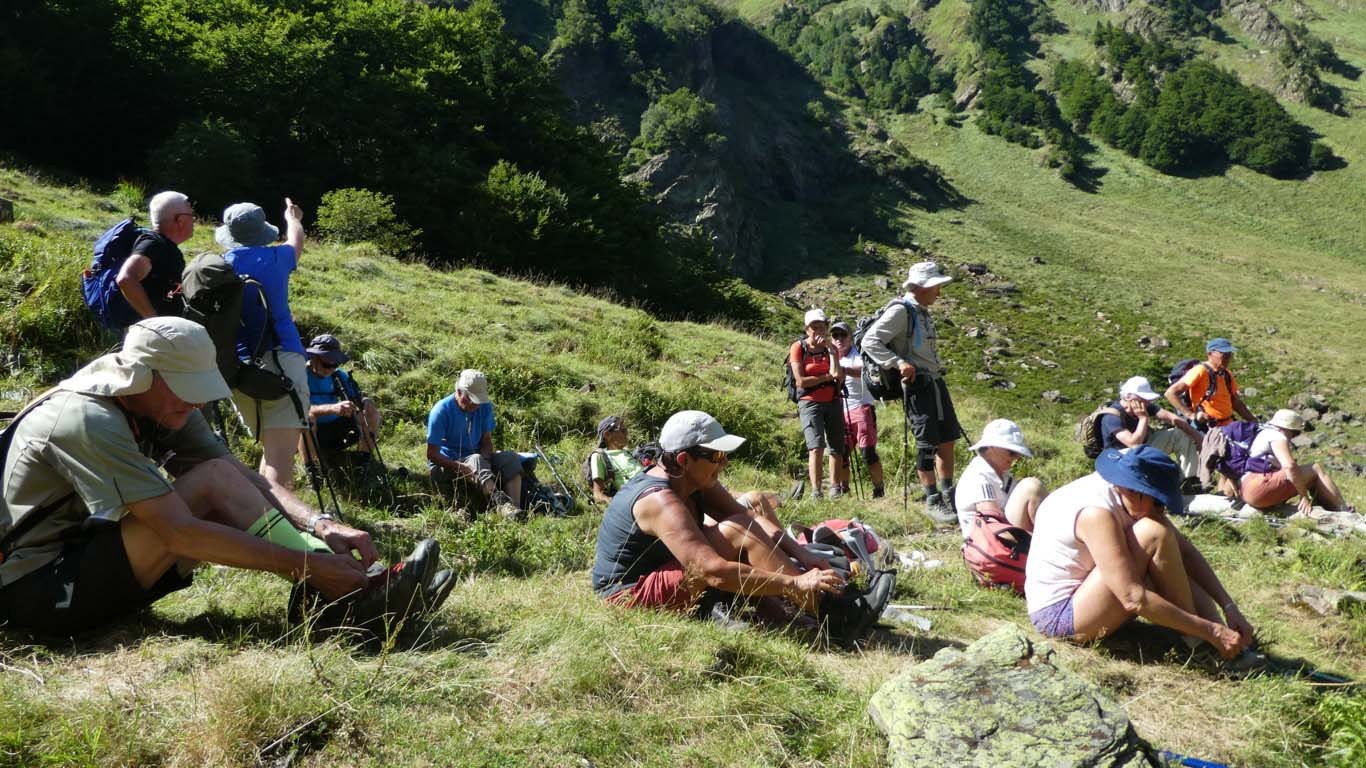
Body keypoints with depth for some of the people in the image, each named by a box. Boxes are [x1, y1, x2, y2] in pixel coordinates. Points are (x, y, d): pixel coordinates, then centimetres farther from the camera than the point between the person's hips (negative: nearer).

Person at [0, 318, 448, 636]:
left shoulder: (162, 406, 0)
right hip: (36, 589, -8)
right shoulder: (89, 422, -26)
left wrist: (321, 526, -23)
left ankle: (358, 583, -20)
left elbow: (245, 478, -5)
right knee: (212, 483, -24)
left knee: (223, 481, -13)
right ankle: (355, 591, -25)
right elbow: (179, 533, -31)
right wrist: (305, 565, -31)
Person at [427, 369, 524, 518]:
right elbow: (432, 454, -17)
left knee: (511, 457, -20)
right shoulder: (441, 411, -17)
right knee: (476, 460, -36)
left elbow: (487, 439, 3)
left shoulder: (484, 407, -1)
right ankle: (501, 504, -57)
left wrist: (486, 458, -21)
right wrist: (461, 467, -31)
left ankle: (514, 507, -40)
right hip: (446, 465, -5)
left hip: (477, 458, 5)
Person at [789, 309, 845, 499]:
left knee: (836, 448, 7)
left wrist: (831, 350, -11)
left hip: (833, 402, 4)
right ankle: (815, 491, -19)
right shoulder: (798, 348, -2)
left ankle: (835, 488, 20)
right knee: (816, 447, -17)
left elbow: (837, 374, -8)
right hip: (810, 403, -4)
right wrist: (827, 377, -6)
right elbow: (801, 381, -10)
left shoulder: (830, 347, 9)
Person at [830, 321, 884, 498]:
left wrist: (842, 369, -46)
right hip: (840, 412, 5)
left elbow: (864, 370, -27)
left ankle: (879, 490, -7)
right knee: (841, 453, 4)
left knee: (867, 450, -12)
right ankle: (843, 490, 13)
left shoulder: (857, 355, -4)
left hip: (861, 408, -5)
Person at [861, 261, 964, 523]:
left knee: (948, 439, 13)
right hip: (917, 384, -9)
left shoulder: (923, 313, 16)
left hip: (936, 381, 9)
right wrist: (899, 363, -25)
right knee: (927, 443, -6)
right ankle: (932, 502, 3)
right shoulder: (900, 311, -12)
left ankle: (949, 494, 25)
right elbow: (870, 341, -19)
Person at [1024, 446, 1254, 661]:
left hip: (1082, 593, 10)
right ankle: (1199, 642, -10)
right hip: (1058, 613, -10)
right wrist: (1210, 632, -23)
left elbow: (1184, 550, 3)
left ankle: (1232, 646, -6)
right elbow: (1134, 599, -30)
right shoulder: (1097, 512, -28)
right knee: (1154, 534, -22)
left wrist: (1229, 607, -5)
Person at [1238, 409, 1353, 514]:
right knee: (1315, 470, -3)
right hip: (1259, 488, -10)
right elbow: (1290, 466, -19)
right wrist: (1304, 495, -15)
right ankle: (1345, 512, -3)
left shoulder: (1263, 434, 28)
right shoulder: (1276, 436, -3)